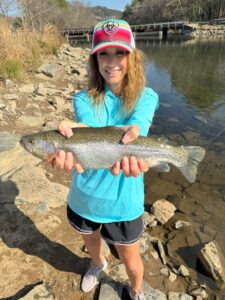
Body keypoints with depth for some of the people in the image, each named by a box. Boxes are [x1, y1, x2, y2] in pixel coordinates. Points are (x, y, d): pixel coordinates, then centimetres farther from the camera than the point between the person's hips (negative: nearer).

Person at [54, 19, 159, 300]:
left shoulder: (146, 97, -9)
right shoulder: (83, 98, -8)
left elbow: (135, 127, -30)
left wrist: (128, 139, -54)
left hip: (123, 200, -2)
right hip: (84, 196, 3)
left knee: (131, 262, 19)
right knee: (90, 242, 30)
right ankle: (98, 264, 69)